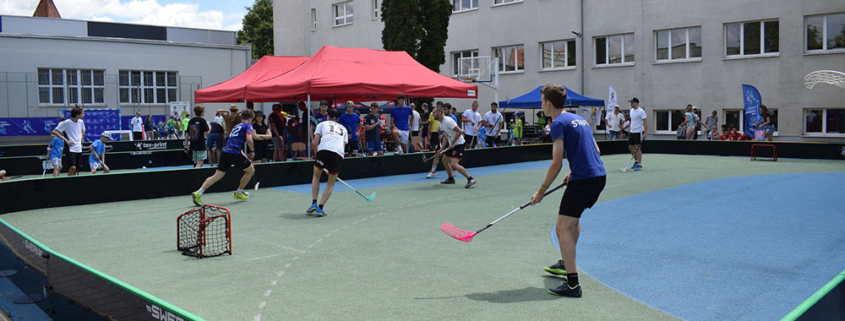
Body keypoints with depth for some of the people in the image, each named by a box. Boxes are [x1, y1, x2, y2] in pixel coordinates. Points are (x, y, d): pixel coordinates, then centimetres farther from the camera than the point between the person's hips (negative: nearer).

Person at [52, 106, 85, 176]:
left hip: (79, 149, 6)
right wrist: (65, 140, -16)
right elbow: (54, 131, -10)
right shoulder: (66, 122, -11)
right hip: (71, 149, -6)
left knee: (77, 169, 7)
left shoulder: (81, 122, 8)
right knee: (73, 167, -19)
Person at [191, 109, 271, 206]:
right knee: (251, 170, 15)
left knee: (217, 175, 4)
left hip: (225, 152, 7)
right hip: (234, 153, -7)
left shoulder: (236, 126, 29)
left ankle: (198, 193, -10)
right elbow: (249, 140, -14)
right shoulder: (248, 125, 5)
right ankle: (238, 193, 22)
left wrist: (246, 158, 34)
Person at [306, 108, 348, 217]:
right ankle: (320, 208, 5)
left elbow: (314, 143, 12)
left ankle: (314, 203, 11)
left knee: (316, 175, 21)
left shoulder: (322, 124, 25)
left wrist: (317, 153, 28)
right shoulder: (343, 129, 33)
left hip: (324, 149, -1)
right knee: (331, 183, 14)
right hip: (339, 153, 2)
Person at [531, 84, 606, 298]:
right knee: (573, 218, 29)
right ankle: (566, 264, 41)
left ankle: (572, 284, -13)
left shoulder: (559, 123, -8)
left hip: (583, 179, -10)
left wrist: (541, 191, -6)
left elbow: (557, 163, -13)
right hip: (599, 176, 10)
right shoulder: (579, 119, 19)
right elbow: (595, 151, 22)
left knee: (563, 229, -8)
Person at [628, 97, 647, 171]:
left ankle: (639, 165, -5)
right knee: (630, 148, 10)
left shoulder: (641, 111, -13)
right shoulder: (631, 110, 11)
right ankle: (636, 161, 29)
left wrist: (645, 133, -22)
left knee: (637, 148, -10)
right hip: (632, 132, 8)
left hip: (638, 132, -8)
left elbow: (645, 122, -16)